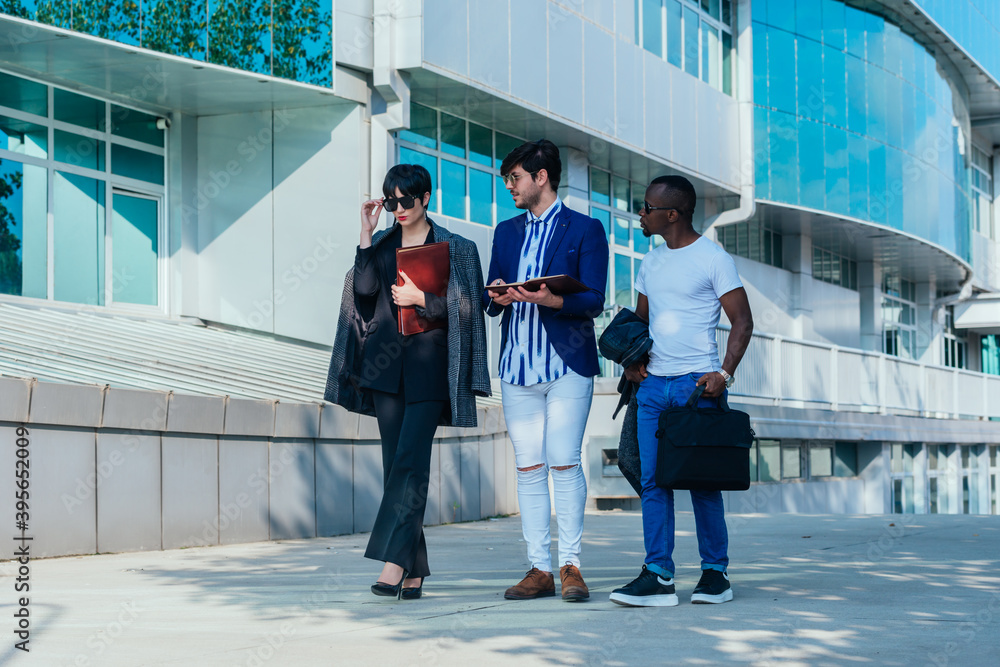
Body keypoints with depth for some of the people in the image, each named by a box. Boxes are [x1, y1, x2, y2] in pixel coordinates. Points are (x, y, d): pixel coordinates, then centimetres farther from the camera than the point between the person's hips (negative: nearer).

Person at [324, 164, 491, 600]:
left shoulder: (453, 248, 4)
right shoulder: (381, 245, 13)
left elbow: (466, 307, 0)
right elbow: (364, 290, -2)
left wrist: (419, 297, -8)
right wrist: (366, 236, -4)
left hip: (429, 363, -4)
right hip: (386, 363, 4)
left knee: (410, 461, -15)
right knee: (396, 463, 2)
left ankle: (394, 563, -20)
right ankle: (413, 573, 5)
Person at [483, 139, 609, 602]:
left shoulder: (584, 230, 3)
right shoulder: (506, 232, 19)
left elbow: (593, 301, -5)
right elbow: (490, 300, 17)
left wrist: (551, 300, -23)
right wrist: (498, 297, -6)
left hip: (567, 363, -5)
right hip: (518, 364, 5)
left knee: (564, 463, -9)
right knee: (528, 468, 2)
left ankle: (570, 564, -1)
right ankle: (539, 569, 6)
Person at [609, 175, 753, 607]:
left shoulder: (713, 258, -3)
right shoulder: (650, 263, 16)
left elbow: (742, 321, -4)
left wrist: (725, 373, -17)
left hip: (697, 384, -6)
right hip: (653, 385, 6)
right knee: (652, 480, -1)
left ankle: (715, 572, 8)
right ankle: (658, 577, 0)